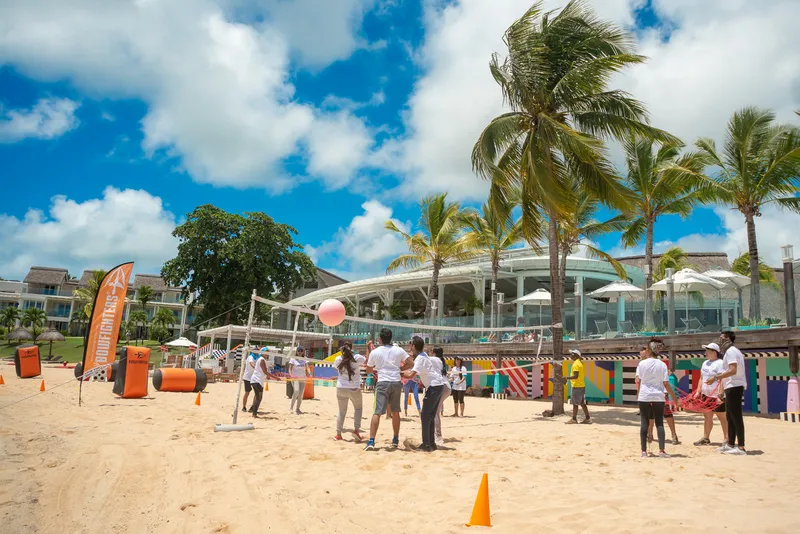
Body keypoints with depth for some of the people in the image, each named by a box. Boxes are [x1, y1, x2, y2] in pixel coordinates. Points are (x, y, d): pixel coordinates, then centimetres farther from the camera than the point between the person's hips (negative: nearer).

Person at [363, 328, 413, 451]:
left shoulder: (374, 352, 1)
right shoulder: (398, 350, 5)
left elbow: (368, 370, 11)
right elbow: (410, 363, 3)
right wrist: (399, 369, 13)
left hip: (382, 383, -2)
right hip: (396, 382, 2)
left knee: (377, 412, -5)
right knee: (395, 412, 16)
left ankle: (371, 441, -14)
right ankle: (395, 440, 25)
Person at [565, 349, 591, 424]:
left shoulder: (576, 364, -16)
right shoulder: (581, 362, 15)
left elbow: (575, 376, -24)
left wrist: (566, 378, -22)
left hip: (577, 386, -10)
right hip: (582, 386, 10)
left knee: (575, 403, -4)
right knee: (582, 403, 12)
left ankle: (574, 419, 0)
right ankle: (587, 418, 14)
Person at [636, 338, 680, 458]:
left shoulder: (642, 363, -2)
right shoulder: (662, 365, 0)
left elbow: (638, 381, -3)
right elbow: (666, 384, -1)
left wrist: (638, 394, 9)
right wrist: (674, 397, 7)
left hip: (644, 396, -1)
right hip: (658, 397, 1)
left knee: (644, 423, 4)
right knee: (659, 423, 8)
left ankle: (644, 451, 4)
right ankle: (661, 450, 0)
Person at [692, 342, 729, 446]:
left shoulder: (720, 363, -13)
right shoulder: (705, 363, 15)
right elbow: (701, 378, 20)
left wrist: (720, 396, -25)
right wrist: (698, 391, 14)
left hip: (717, 396, -8)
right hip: (706, 395, 8)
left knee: (722, 417, 0)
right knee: (707, 416, 11)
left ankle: (727, 438, 8)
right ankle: (706, 438, 18)